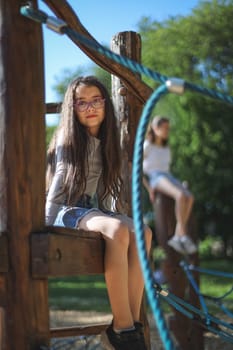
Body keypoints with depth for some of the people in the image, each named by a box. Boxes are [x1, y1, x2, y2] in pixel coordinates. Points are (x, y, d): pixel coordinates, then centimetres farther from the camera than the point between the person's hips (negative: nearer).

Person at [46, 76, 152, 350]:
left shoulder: (106, 143, 18)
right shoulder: (67, 139, 1)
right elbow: (57, 183, -6)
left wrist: (114, 218, 8)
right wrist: (47, 225, -15)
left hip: (95, 212, 6)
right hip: (68, 211, -6)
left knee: (141, 232, -27)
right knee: (118, 232, -37)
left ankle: (133, 323, -32)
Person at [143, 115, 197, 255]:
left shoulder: (166, 148, 22)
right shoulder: (147, 146, 2)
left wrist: (177, 184, 12)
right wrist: (148, 188, -13)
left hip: (168, 177, 7)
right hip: (154, 177, -7)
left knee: (190, 197, -26)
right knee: (181, 196, -35)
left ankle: (177, 236, -29)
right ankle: (184, 235, -34)